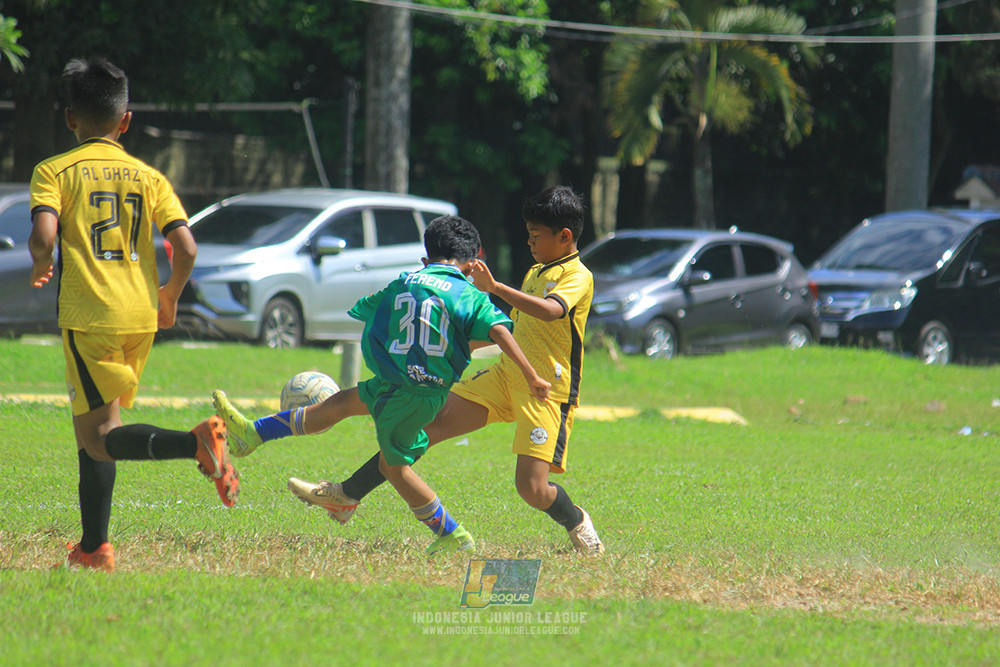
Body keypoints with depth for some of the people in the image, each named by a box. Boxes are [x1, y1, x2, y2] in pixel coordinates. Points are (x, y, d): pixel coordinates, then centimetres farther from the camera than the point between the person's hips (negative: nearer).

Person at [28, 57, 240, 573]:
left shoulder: (54, 171, 0)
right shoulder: (148, 176, 10)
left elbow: (44, 237, -16)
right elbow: (186, 247, 0)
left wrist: (39, 269, 6)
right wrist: (170, 297, 18)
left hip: (89, 317, -5)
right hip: (141, 317, 5)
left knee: (101, 437, -7)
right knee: (90, 429, 18)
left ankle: (196, 443, -33)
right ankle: (94, 548, 16)